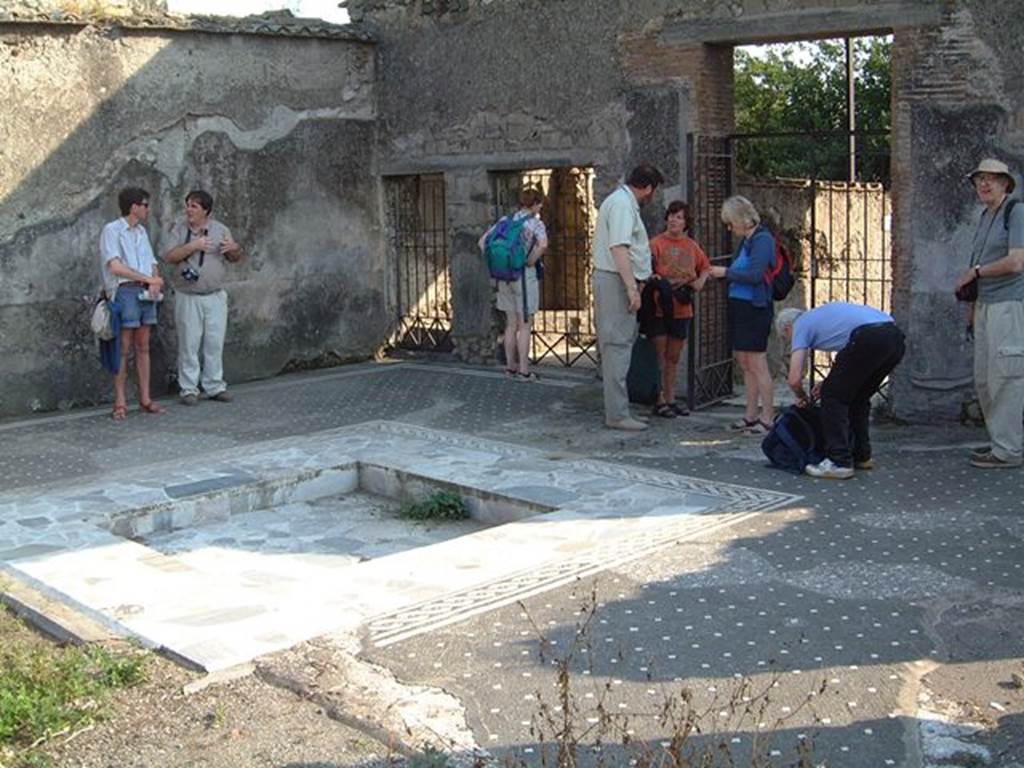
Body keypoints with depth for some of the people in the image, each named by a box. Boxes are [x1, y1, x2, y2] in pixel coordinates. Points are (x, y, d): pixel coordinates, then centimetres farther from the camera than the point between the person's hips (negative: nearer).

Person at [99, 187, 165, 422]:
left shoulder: (141, 231, 18)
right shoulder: (112, 230, -4)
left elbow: (152, 263, 17)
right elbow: (115, 266, -14)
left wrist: (156, 281, -5)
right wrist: (149, 279, -12)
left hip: (146, 292, 7)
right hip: (125, 290, -7)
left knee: (143, 347, 7)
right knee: (124, 348, -5)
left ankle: (145, 398, 11)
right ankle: (120, 403, -2)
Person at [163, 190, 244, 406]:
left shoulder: (220, 229, 5)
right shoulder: (179, 229, 1)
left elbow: (235, 259, 11)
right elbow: (169, 257, -10)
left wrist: (234, 248, -12)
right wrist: (193, 246, -20)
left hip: (216, 296, 2)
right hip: (188, 297, -2)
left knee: (215, 343, 5)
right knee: (189, 343, 0)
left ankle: (214, 386, 14)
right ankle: (188, 389, 7)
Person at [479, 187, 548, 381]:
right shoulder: (534, 222, -8)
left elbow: (482, 242, 9)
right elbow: (543, 244, -27)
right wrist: (531, 262, -13)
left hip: (504, 276, 6)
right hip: (524, 276, -6)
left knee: (511, 324, 15)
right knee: (525, 326, 2)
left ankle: (510, 367, 20)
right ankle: (524, 371, 5)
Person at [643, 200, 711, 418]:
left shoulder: (691, 245, 7)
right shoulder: (656, 243, -8)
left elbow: (706, 267, 22)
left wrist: (700, 281, 4)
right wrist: (652, 277, -36)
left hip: (682, 309, 5)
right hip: (660, 308, -5)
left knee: (674, 357, 13)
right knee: (660, 356, 0)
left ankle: (670, 399, 22)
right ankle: (660, 401, 6)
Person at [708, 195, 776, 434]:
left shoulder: (762, 239, -12)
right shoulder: (745, 240, 14)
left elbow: (755, 274, -21)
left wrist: (726, 272, -12)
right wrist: (722, 273, 5)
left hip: (755, 308, -9)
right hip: (739, 306, 9)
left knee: (757, 364, -6)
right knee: (745, 364, 13)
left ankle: (768, 418, 0)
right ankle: (751, 415, 21)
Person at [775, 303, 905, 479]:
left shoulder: (800, 325, 14)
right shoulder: (822, 314, 37)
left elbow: (794, 379, 7)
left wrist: (802, 397, 27)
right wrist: (831, 381, 43)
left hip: (870, 339, -8)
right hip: (895, 337, 8)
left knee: (833, 397, 5)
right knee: (859, 397, 24)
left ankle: (839, 462, 2)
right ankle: (861, 456, 30)